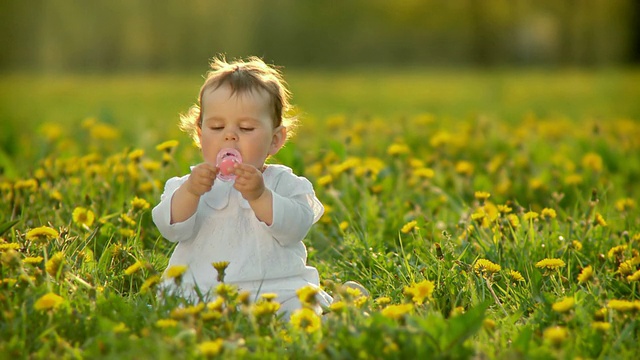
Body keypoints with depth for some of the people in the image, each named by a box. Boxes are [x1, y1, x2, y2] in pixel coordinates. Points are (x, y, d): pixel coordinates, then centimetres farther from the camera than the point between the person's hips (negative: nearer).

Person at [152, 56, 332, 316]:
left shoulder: (284, 184, 8)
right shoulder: (187, 186, 13)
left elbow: (294, 228, -9)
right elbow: (172, 228, -3)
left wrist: (259, 196, -25)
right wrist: (190, 192, -22)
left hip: (276, 289, -1)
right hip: (199, 292, 1)